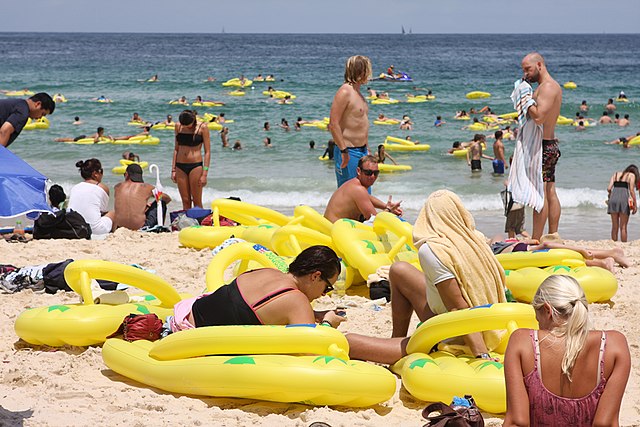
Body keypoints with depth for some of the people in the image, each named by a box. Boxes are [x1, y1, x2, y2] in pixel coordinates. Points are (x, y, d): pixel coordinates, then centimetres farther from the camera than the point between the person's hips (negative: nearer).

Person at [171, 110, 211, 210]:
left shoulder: (202, 128, -6)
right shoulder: (178, 127, 5)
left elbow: (207, 152, -6)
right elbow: (176, 149, 14)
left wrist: (204, 174, -12)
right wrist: (173, 170, 9)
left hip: (196, 166, -4)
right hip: (180, 167, 4)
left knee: (197, 201, -1)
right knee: (185, 201, 6)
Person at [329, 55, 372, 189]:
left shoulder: (357, 93, 16)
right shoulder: (345, 92, -14)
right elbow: (333, 124, -21)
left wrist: (367, 149, 24)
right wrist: (344, 151, -24)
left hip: (362, 151, 10)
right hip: (349, 152, -10)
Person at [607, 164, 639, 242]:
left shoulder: (616, 174, 21)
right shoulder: (632, 175, 9)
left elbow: (609, 188, 8)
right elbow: (631, 190, -3)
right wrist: (635, 205, -2)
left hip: (613, 198, 4)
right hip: (624, 198, -3)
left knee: (615, 226, 9)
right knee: (623, 227, 2)